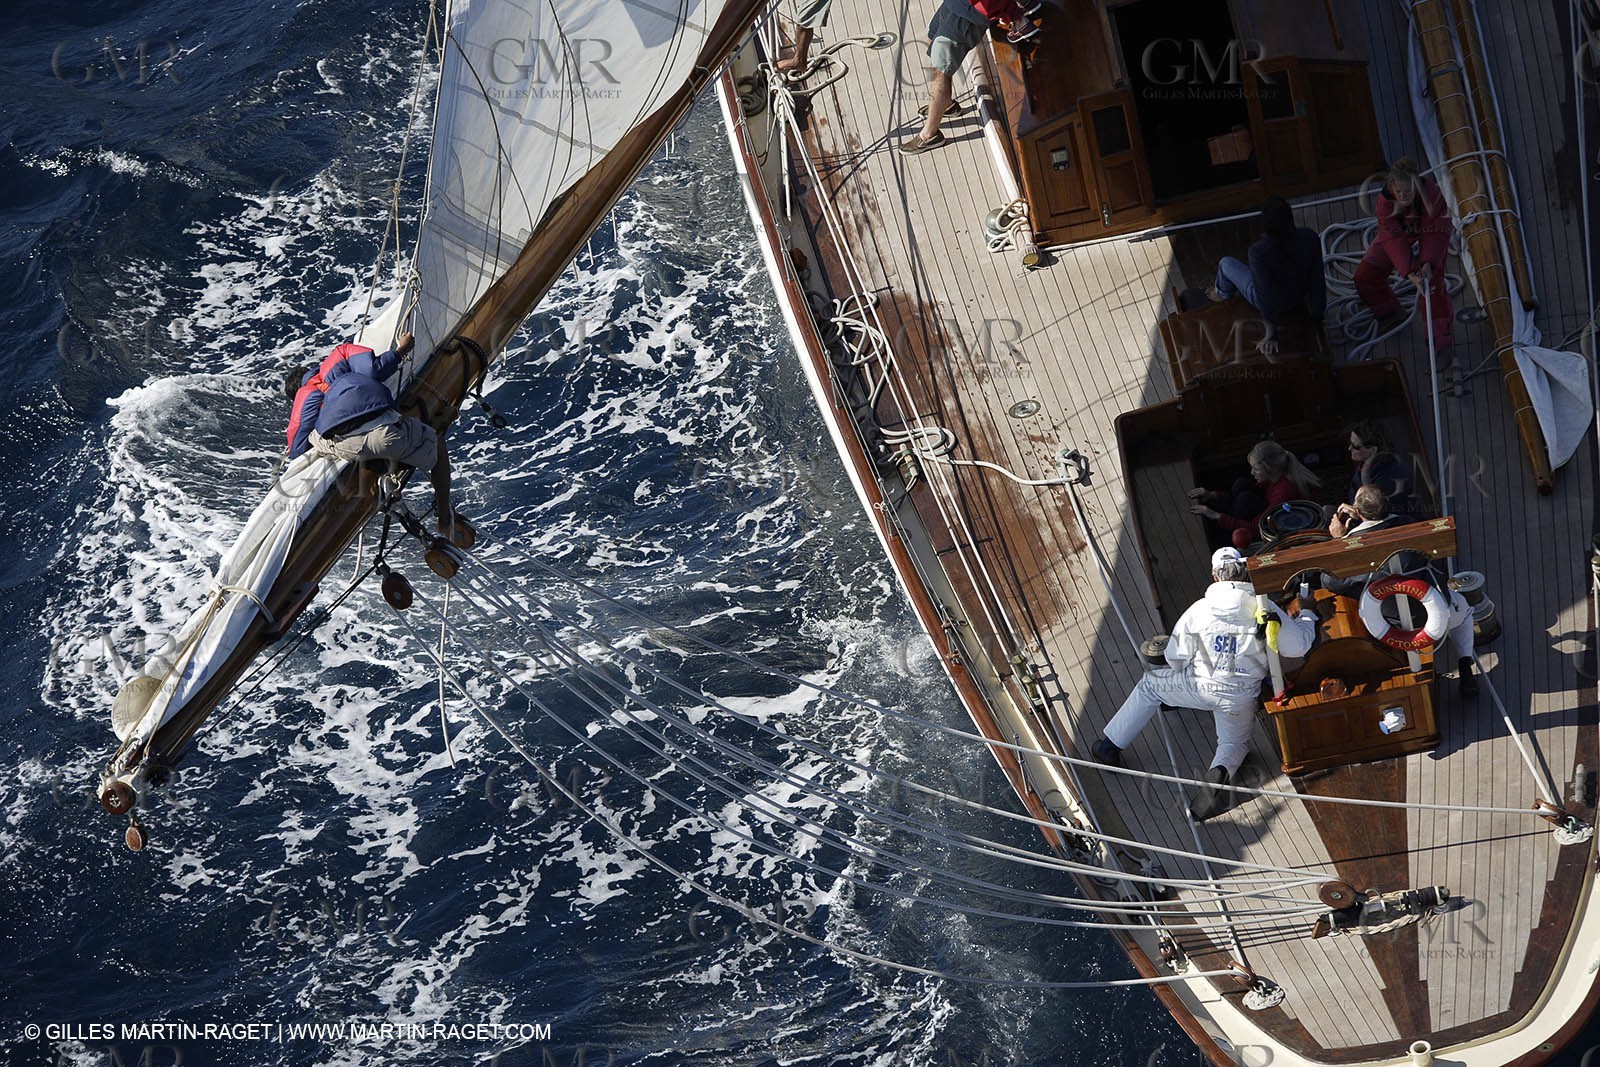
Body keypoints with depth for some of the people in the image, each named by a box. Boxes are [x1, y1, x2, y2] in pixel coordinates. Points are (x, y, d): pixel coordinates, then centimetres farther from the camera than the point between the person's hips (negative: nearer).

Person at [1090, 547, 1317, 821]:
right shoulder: (1264, 609, -14)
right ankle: (1220, 773, -13)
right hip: (1241, 697, 0)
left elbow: (1176, 658, -2)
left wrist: (1180, 675, 22)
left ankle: (1110, 746, 25)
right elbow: (1298, 646, -9)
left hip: (1199, 686, 0)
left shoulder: (1199, 610, -11)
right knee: (1235, 742, 25)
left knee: (1149, 684, 24)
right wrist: (1306, 618, 12)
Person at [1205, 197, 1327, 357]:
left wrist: (1271, 336, -22)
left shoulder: (1259, 252, -39)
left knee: (1226, 263, 20)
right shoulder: (1310, 238, -27)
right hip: (1298, 298, 4)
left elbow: (1267, 298, -33)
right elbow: (1317, 279, -17)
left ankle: (1222, 293, 54)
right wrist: (1318, 315, -1)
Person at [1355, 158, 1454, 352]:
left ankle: (1440, 330, -4)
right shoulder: (1385, 200, -34)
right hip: (1399, 233, 2)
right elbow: (1393, 240, -37)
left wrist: (1428, 263, -46)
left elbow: (1436, 233, -31)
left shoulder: (1432, 193, -36)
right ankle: (1387, 314, 26)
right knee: (1364, 276, -3)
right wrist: (1410, 274, -48)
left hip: (1427, 232, -2)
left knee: (1432, 278, -21)